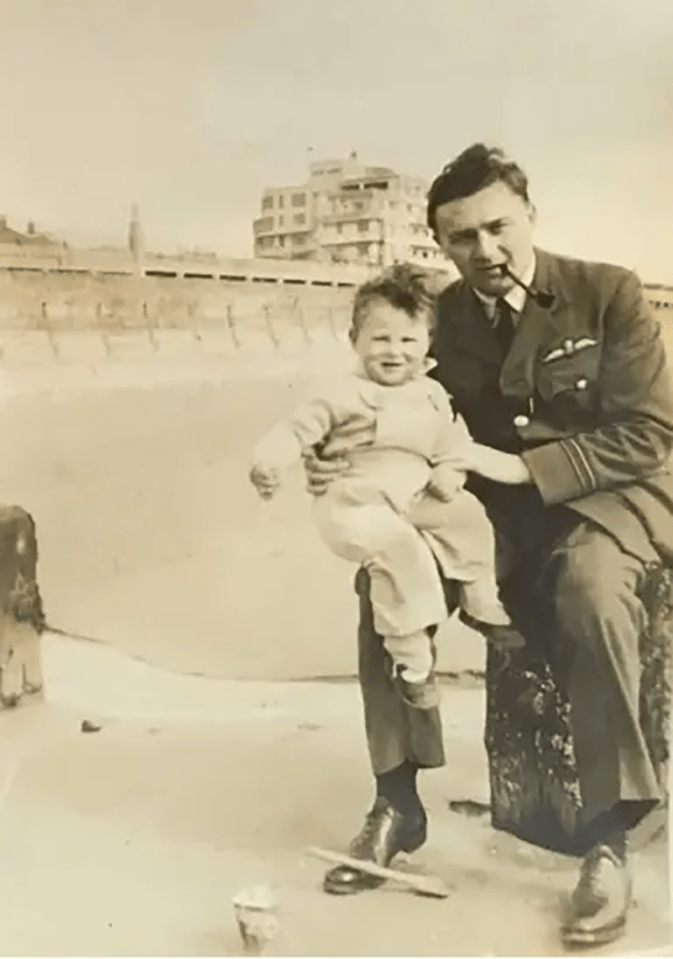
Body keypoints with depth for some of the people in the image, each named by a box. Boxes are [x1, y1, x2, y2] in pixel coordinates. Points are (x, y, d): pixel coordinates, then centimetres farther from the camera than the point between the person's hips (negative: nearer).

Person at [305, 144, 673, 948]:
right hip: (493, 500, 4)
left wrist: (525, 466, -23)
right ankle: (398, 803, -6)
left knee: (589, 585, -37)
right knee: (385, 574, -20)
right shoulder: (438, 319, 1)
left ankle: (607, 839, -23)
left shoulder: (608, 292, -9)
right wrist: (343, 465, -17)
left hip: (606, 493, -3)